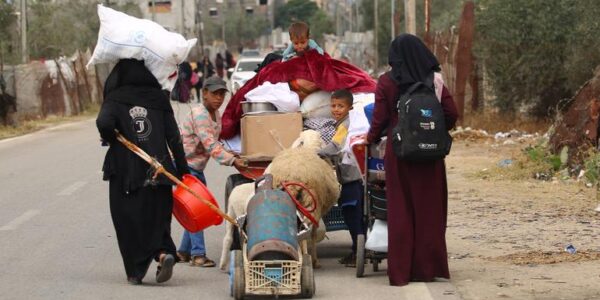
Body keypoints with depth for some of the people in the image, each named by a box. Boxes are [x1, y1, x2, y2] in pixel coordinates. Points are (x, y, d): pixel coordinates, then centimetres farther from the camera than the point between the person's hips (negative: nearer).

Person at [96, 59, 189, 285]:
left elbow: (104, 123, -24)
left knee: (128, 220, 8)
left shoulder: (115, 99, -4)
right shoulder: (158, 98, 4)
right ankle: (164, 252, -13)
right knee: (156, 216, 14)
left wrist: (110, 139, -2)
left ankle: (136, 272, 5)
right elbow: (174, 137, 2)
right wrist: (182, 169, 7)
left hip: (126, 173, -2)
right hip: (157, 171, 3)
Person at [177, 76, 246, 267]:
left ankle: (184, 251, 19)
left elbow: (214, 143, 11)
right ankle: (198, 254, -12)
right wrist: (233, 161, -32)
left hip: (197, 167, 9)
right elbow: (210, 145, -28)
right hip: (184, 165, -9)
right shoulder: (199, 115, -22)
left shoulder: (216, 115, 7)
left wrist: (232, 156, -5)